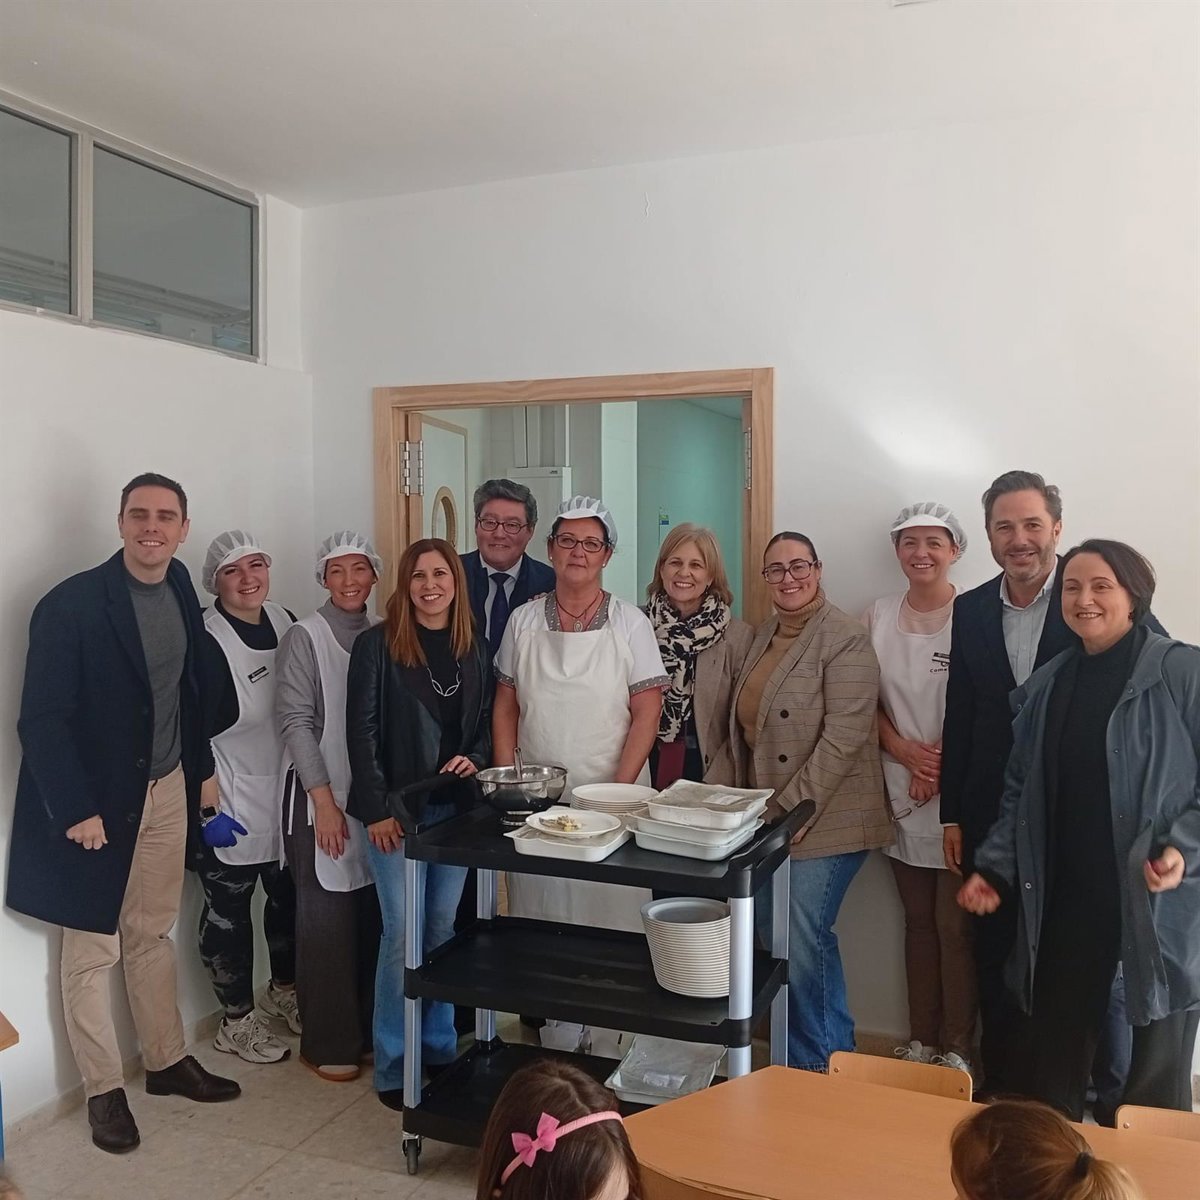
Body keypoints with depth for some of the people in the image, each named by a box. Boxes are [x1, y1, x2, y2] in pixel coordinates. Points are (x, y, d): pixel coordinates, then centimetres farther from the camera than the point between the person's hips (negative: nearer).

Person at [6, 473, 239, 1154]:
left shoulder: (182, 589, 1)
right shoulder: (71, 605, -18)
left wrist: (202, 768, 12)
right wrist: (76, 810, -18)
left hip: (166, 791, 6)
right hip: (94, 802, -5)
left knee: (153, 935, 19)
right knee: (93, 952, 9)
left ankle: (169, 1061, 35)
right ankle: (105, 1090, 25)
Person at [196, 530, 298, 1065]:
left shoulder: (284, 621, 0)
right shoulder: (206, 644, -20)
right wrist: (206, 812, -17)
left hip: (285, 797, 7)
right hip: (230, 809, -6)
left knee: (289, 898, 20)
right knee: (228, 913, 9)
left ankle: (284, 990, 43)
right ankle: (237, 1020, 28)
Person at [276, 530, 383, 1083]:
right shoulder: (303, 638, -7)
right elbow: (296, 722, -11)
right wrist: (326, 802, -14)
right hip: (320, 798, -5)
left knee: (373, 914, 11)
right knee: (327, 918, 3)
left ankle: (368, 1028, 27)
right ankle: (327, 1043, 18)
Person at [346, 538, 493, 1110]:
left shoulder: (475, 649, 7)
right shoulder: (377, 645, -6)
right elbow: (362, 731, -8)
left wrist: (474, 760, -8)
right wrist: (376, 809, -12)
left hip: (455, 806, 4)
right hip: (396, 808, -4)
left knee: (444, 929, 12)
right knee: (403, 934, -1)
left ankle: (440, 1050, 27)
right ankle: (394, 1067, 14)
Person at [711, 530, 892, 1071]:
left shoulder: (845, 640, -11)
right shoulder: (763, 636, 13)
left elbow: (844, 736, -19)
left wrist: (793, 809, -19)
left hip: (821, 823, -8)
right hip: (764, 819, 8)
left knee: (802, 943, -6)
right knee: (779, 941, 13)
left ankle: (820, 1067, 15)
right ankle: (831, 1051, 31)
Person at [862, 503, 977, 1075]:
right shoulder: (878, 617, 6)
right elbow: (865, 701, 7)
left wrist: (940, 766, -13)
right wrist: (905, 750, -7)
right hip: (902, 791, 4)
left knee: (954, 924, 1)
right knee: (918, 919, 14)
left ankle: (957, 1048, 16)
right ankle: (921, 1041, 25)